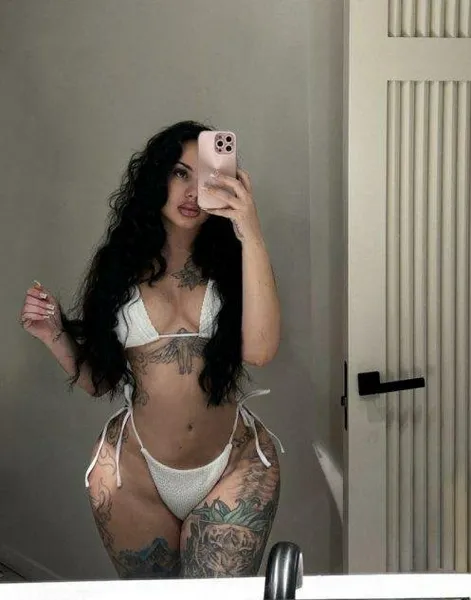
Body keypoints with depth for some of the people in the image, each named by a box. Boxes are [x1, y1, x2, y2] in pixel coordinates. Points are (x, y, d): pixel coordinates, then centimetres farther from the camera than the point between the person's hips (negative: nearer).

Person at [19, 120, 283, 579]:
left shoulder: (230, 263, -3)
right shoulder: (119, 264, 0)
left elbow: (259, 349, -23)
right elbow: (97, 379, 7)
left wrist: (251, 236, -24)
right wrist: (54, 334, -11)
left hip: (234, 468, -1)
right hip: (137, 473, 1)